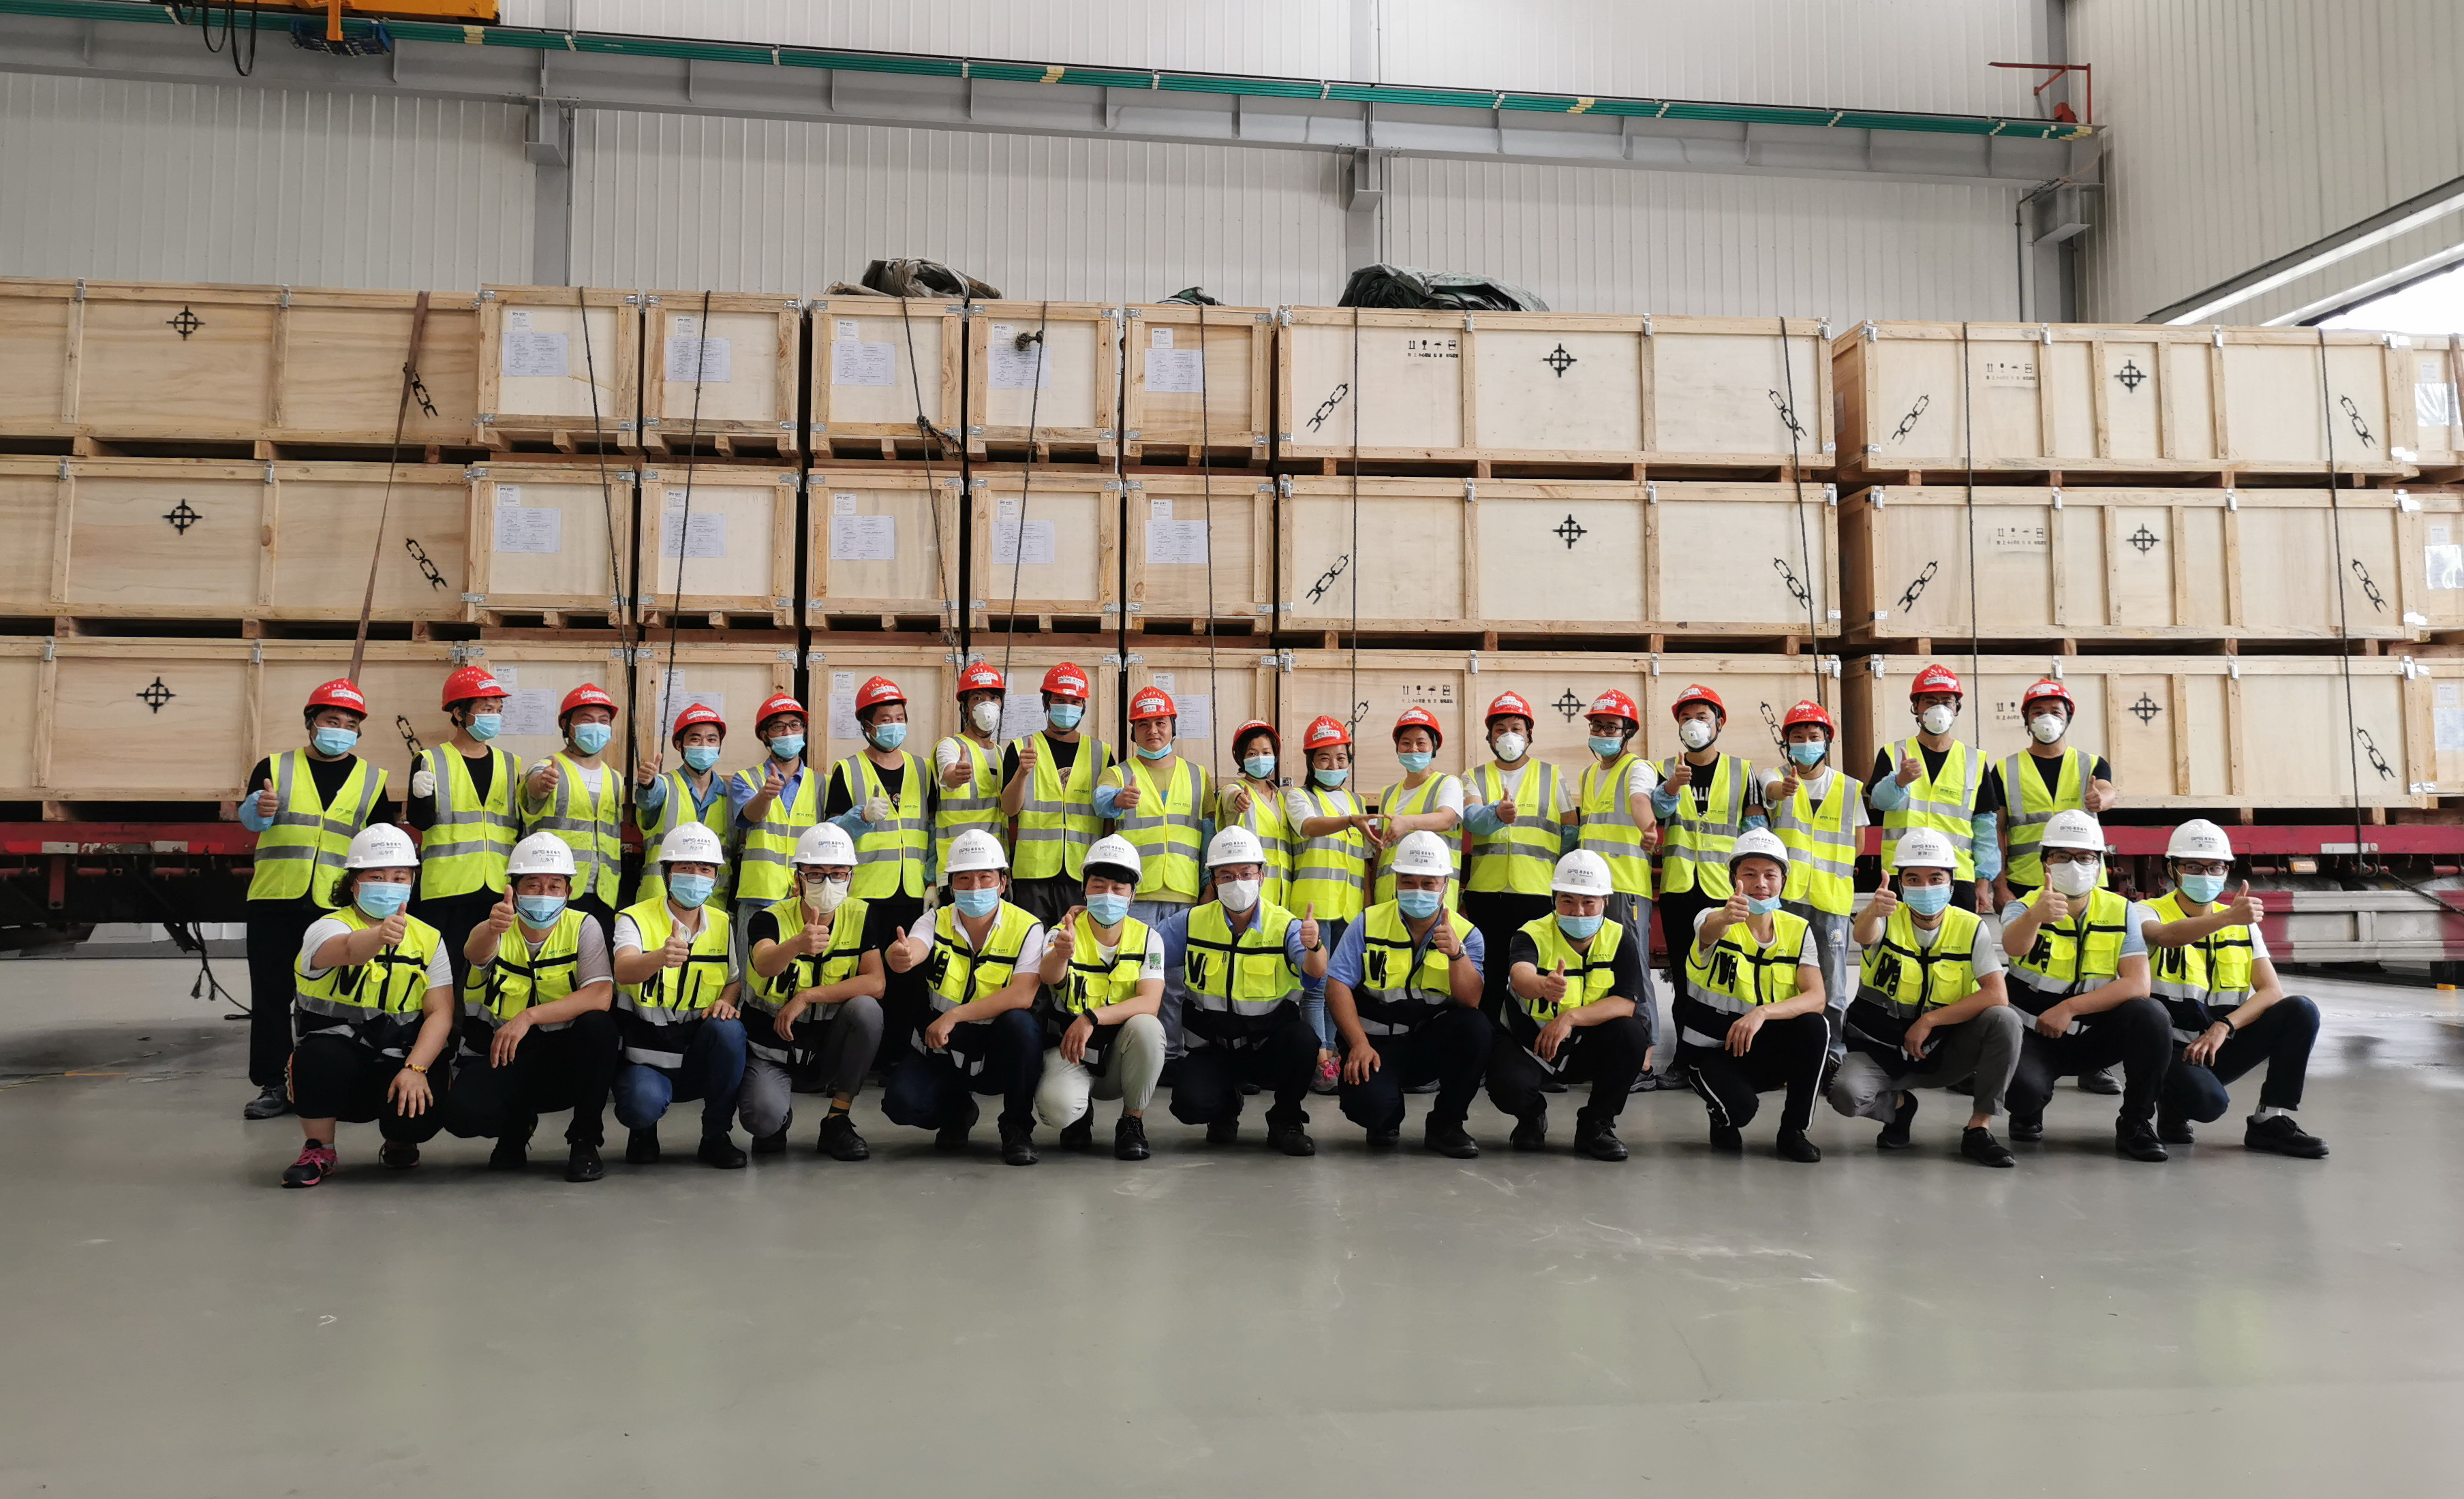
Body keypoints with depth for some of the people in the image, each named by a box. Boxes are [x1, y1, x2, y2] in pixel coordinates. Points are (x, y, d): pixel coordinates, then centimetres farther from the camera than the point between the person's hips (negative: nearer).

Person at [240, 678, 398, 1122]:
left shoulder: (372, 780, 11)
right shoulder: (275, 768, 7)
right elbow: (249, 819, -6)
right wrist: (259, 811, -28)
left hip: (338, 905, 0)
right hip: (276, 903, 0)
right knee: (272, 995, 4)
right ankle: (274, 1084, 12)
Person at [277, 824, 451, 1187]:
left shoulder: (428, 939, 4)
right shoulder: (328, 927, -7)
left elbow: (441, 1012, -5)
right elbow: (346, 950, -34)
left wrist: (415, 1068, -21)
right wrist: (380, 935, -57)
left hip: (398, 1065, 2)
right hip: (336, 1063, -2)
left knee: (419, 1114, -28)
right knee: (320, 1054, -35)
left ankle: (398, 1144, 13)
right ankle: (319, 1151, -6)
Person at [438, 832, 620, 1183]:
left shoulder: (582, 928, -5)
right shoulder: (495, 931, -5)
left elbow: (601, 996, -21)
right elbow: (475, 952, -31)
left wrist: (529, 1016, -30)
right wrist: (492, 928, -56)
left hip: (564, 1060, 0)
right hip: (499, 1060, 0)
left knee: (598, 1024, -32)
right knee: (461, 1113, -30)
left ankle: (585, 1141, -12)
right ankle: (516, 1127, 9)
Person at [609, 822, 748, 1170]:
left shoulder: (721, 923, 6)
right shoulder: (636, 919, -9)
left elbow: (734, 981, 15)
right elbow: (624, 972, -29)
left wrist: (726, 1001, -11)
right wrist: (661, 957, -53)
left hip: (700, 1056, 4)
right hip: (645, 1058, -4)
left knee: (729, 1030, -30)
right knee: (644, 1104, -35)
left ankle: (716, 1136, -10)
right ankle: (644, 1130, 6)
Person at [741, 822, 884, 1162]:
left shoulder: (861, 917, -6)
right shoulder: (770, 918, -14)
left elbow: (876, 983, -19)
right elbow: (764, 965, -37)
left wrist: (808, 996, -25)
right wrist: (798, 945, -59)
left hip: (828, 1052, 2)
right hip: (771, 1053, -2)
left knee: (866, 1009, -28)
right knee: (763, 1118, -30)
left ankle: (837, 1122, -12)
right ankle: (780, 1114, 11)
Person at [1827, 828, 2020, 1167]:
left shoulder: (1971, 928, -6)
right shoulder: (1888, 919, -9)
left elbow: (1997, 995, -17)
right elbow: (1864, 935, -35)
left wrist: (1930, 1019, -22)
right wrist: (1873, 912, -60)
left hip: (1942, 1052, 1)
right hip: (1879, 1050, -1)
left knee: (2005, 1021, -25)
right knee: (1846, 1094, -31)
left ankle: (1979, 1128, -12)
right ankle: (1899, 1105, 7)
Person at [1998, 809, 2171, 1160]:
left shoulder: (2122, 912, -2)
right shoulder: (2023, 908, -8)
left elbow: (2138, 984, -15)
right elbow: (2014, 946, -35)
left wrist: (2070, 1007, -25)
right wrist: (2036, 917, -58)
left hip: (2096, 1035, 3)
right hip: (2036, 1036, -2)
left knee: (2151, 1015, -27)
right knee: (2021, 1085, -34)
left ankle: (2135, 1124, -7)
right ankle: (2028, 1114, 7)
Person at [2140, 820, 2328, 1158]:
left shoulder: (2243, 924, 11)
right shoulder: (2151, 913, -4)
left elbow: (2272, 990, -1)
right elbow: (2168, 936, -31)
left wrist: (2224, 1027, -18)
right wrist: (2228, 917, -48)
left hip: (2220, 1049, 5)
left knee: (2301, 1011, -15)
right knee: (2208, 1101, -35)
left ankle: (2270, 1121, -9)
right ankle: (2172, 1104, 3)